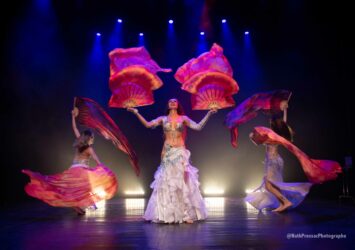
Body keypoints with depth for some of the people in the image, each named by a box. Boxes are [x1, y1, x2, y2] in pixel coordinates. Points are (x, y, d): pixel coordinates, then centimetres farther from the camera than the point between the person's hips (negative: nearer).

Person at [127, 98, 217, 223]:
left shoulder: (183, 118, 9)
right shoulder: (163, 119, 11)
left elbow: (198, 127, 0)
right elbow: (148, 124, 0)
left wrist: (208, 114, -4)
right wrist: (136, 113, -2)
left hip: (180, 153, -1)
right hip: (167, 153, 1)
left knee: (183, 182, -4)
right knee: (166, 182, 1)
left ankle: (187, 214, 1)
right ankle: (167, 215, 9)